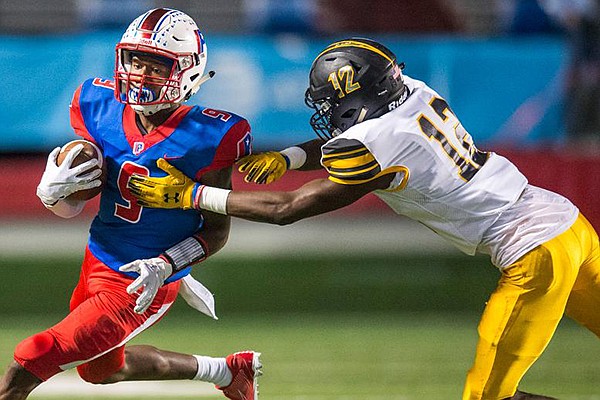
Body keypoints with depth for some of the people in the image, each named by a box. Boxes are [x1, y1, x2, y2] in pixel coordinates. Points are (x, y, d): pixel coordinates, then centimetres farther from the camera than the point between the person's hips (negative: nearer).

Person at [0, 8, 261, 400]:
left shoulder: (203, 138, -22)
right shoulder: (101, 108, -8)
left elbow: (218, 230, -11)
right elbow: (71, 208, 2)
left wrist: (164, 266, -27)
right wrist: (52, 190, -22)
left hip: (142, 286, -7)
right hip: (97, 265, 8)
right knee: (101, 368, 32)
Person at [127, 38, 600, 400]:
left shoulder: (373, 146, -17)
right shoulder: (415, 93, 6)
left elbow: (287, 208, -6)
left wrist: (192, 195, -1)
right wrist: (287, 158, 6)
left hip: (537, 253, -9)